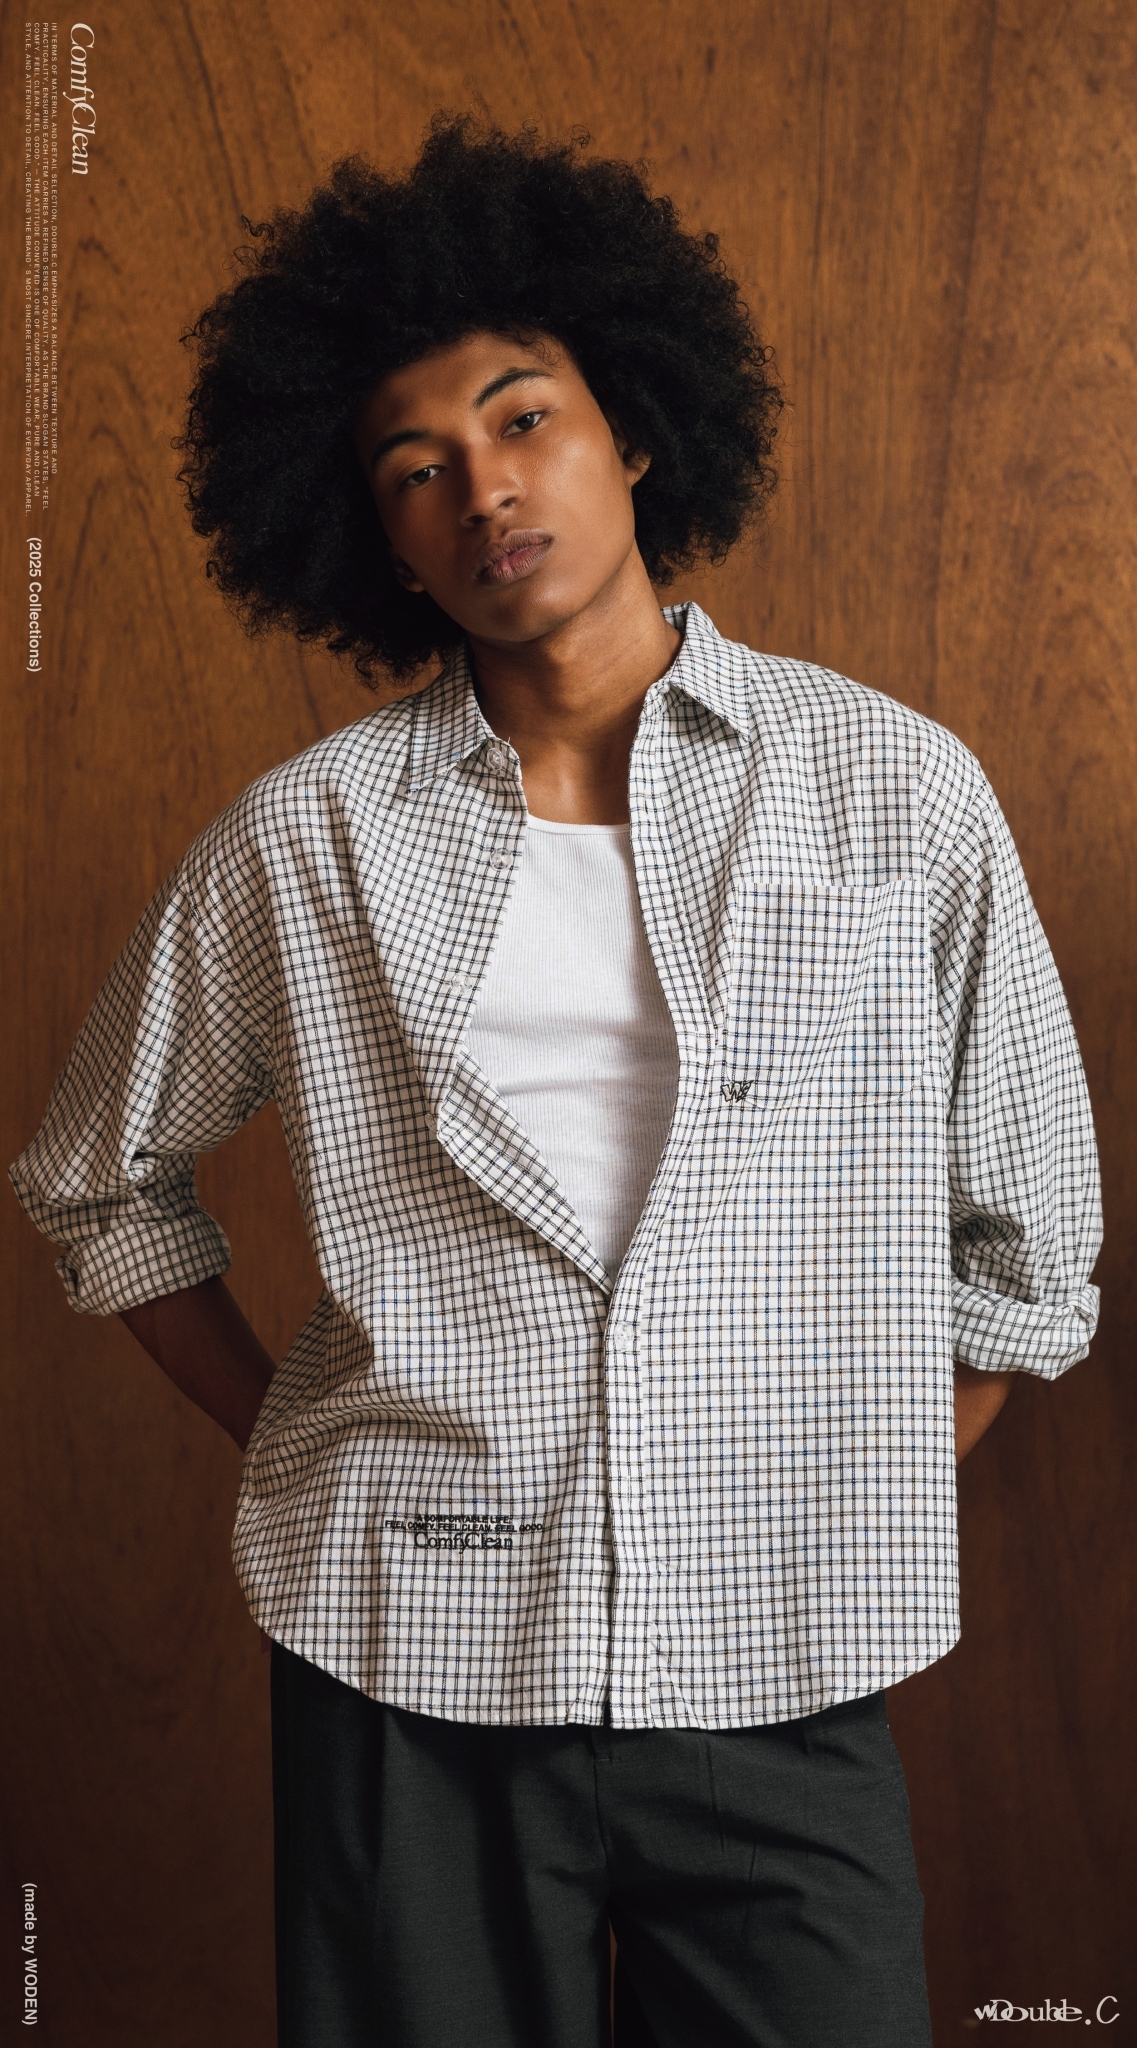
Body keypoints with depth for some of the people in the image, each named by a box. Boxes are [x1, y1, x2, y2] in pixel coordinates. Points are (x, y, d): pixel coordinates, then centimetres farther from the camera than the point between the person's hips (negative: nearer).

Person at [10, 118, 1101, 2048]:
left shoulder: (897, 789, -1)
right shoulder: (305, 837, 0)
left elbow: (1027, 1226, 7)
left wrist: (870, 1497, 6)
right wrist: (292, 1439, 8)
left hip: (777, 1668, 0)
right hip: (406, 1664, 1)